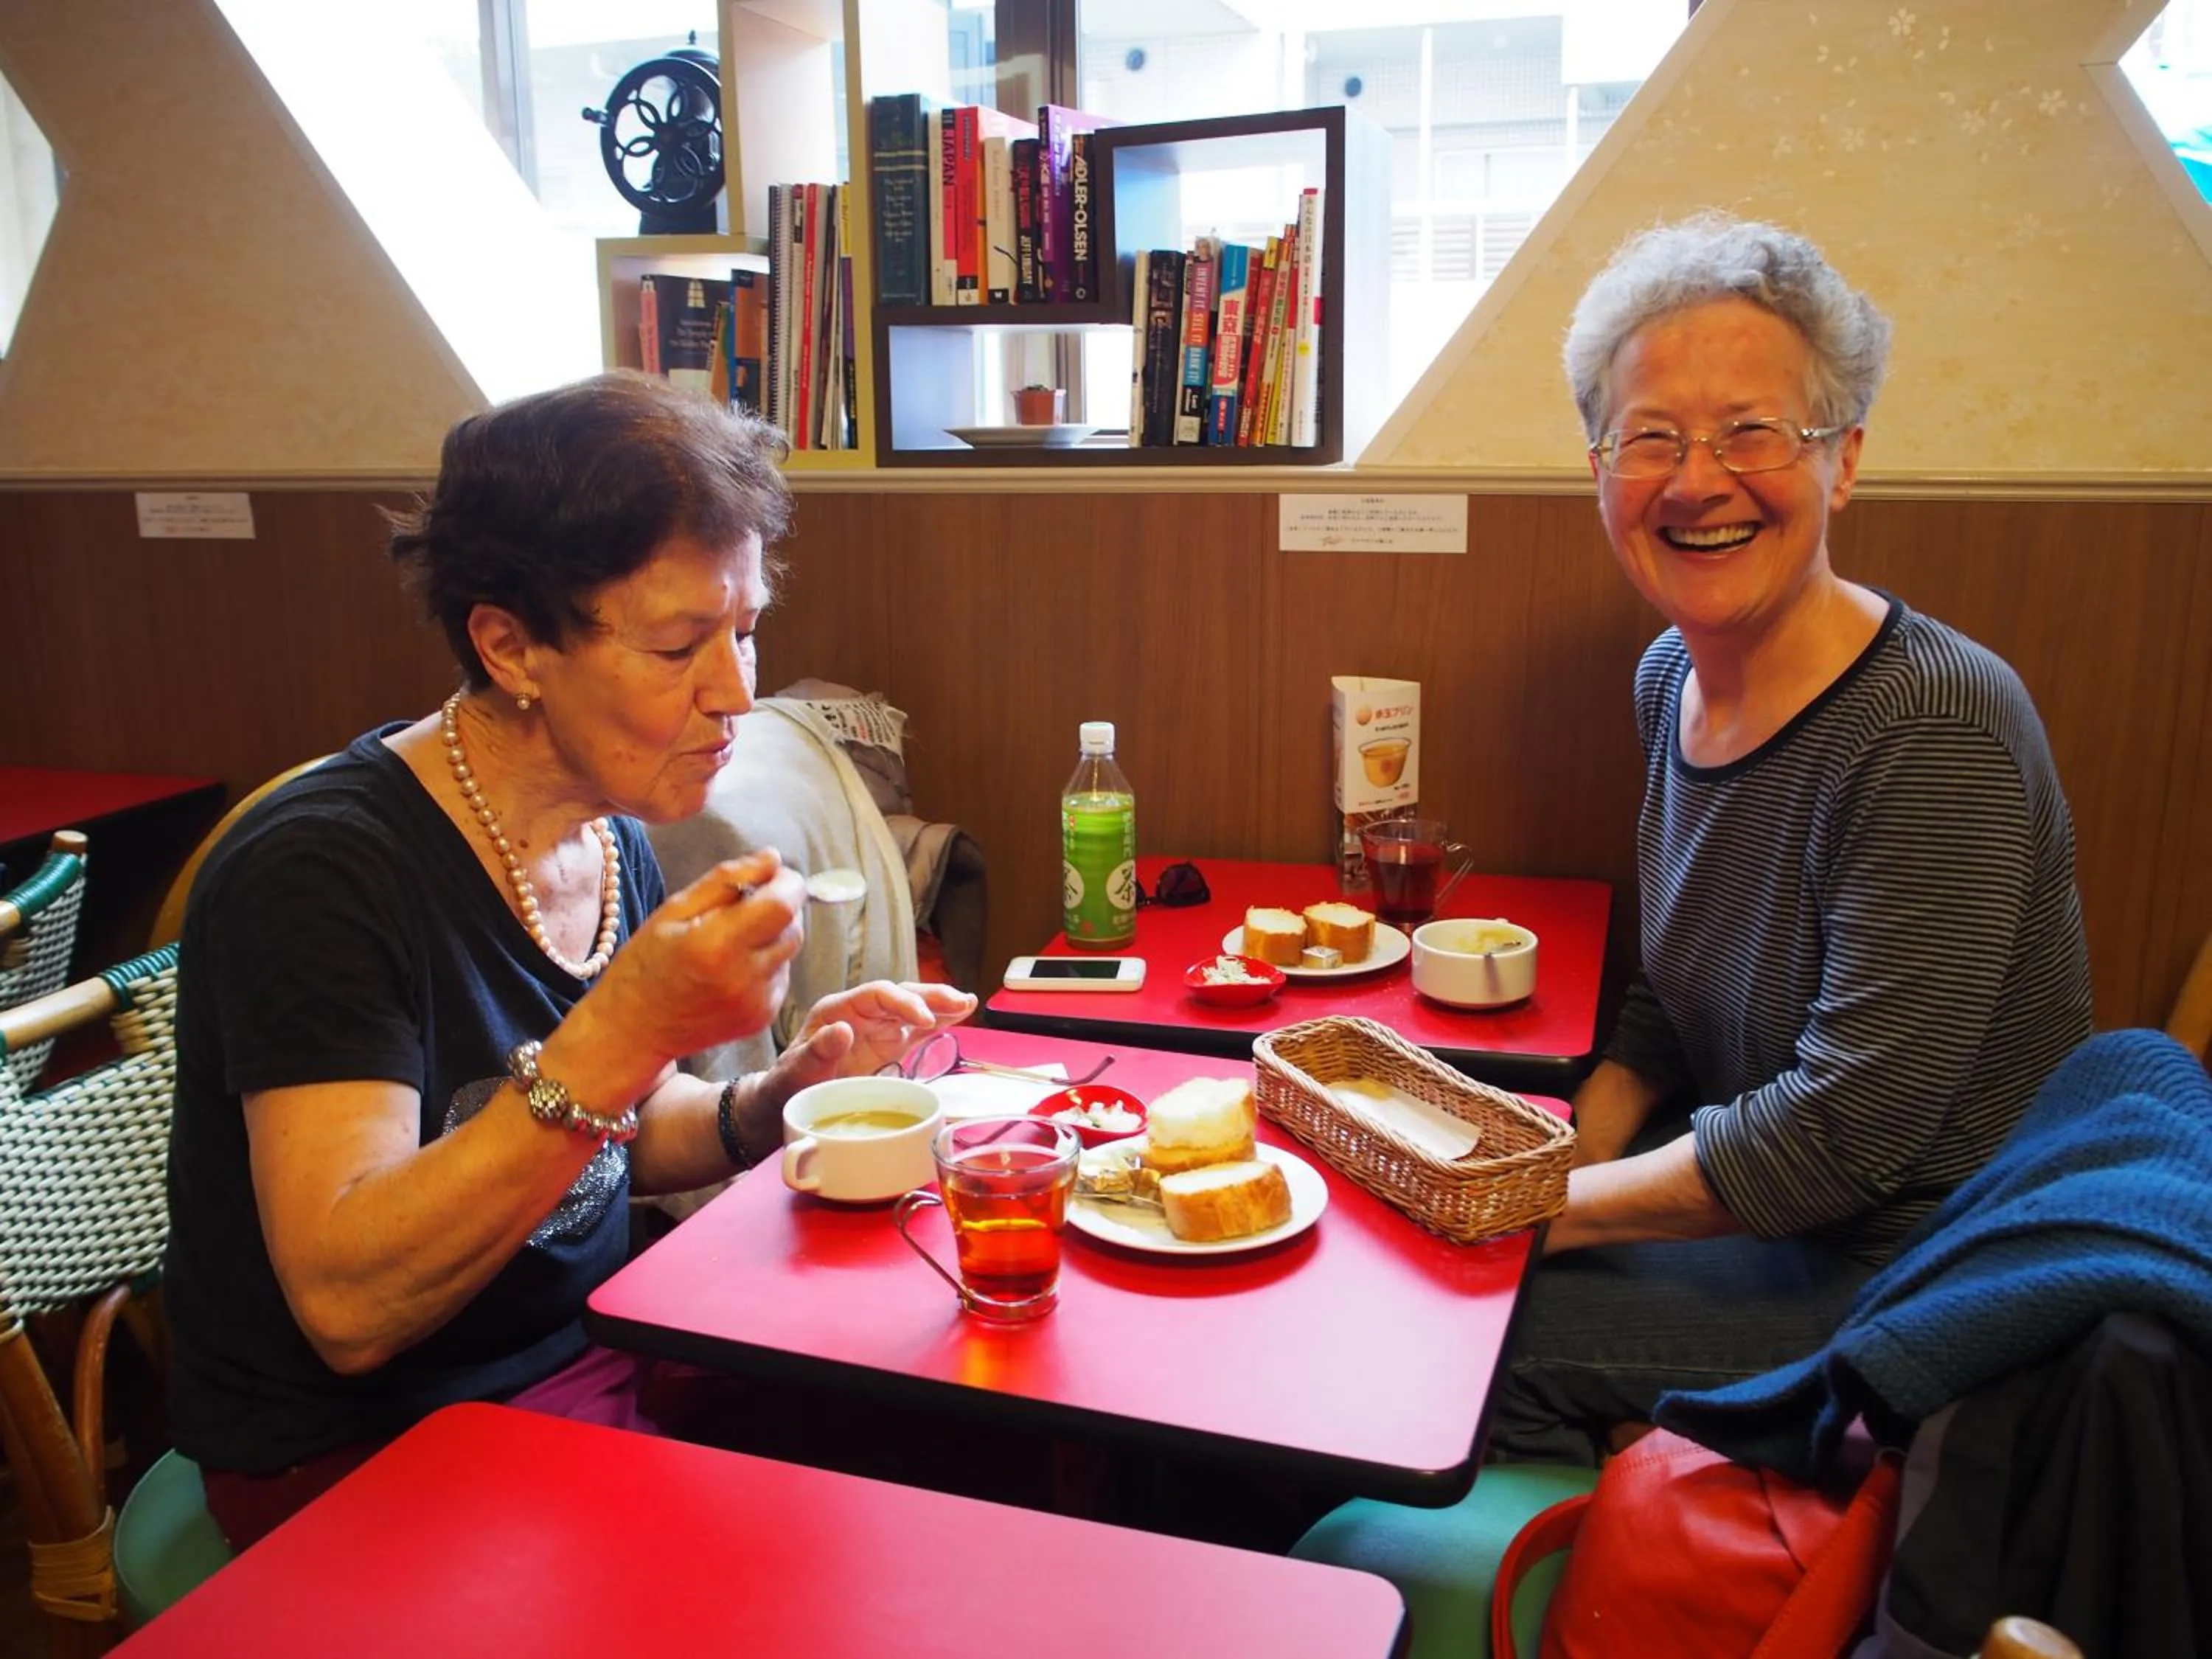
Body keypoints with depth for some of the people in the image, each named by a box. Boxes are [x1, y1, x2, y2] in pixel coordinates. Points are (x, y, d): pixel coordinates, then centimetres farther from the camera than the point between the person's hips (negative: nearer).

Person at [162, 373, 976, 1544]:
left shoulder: (611, 846, 0)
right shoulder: (322, 872, -23)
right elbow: (349, 1303, -29)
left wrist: (773, 1104, -8)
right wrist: (619, 1038, -38)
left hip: (589, 1368, 7)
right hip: (355, 1454, -6)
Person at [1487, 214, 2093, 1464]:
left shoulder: (1936, 731, -25)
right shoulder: (1671, 679, -1)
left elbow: (1847, 1127, -26)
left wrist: (1548, 1210, -19)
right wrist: (1572, 1160, -7)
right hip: (1753, 1210, 7)